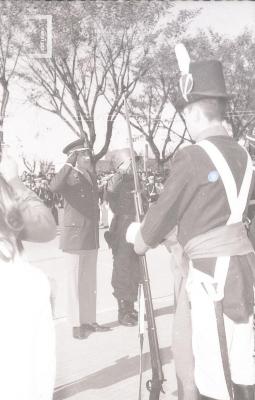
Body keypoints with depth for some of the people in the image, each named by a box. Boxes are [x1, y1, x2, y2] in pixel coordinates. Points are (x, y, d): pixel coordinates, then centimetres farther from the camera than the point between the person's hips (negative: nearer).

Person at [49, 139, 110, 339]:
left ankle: (90, 321, 23)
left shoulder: (91, 176, 12)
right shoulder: (70, 177, -12)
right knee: (77, 283, 0)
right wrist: (69, 164, -33)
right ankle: (77, 325, 9)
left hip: (92, 238, 8)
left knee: (90, 282, 13)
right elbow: (54, 186, -35)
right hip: (75, 238, -7)